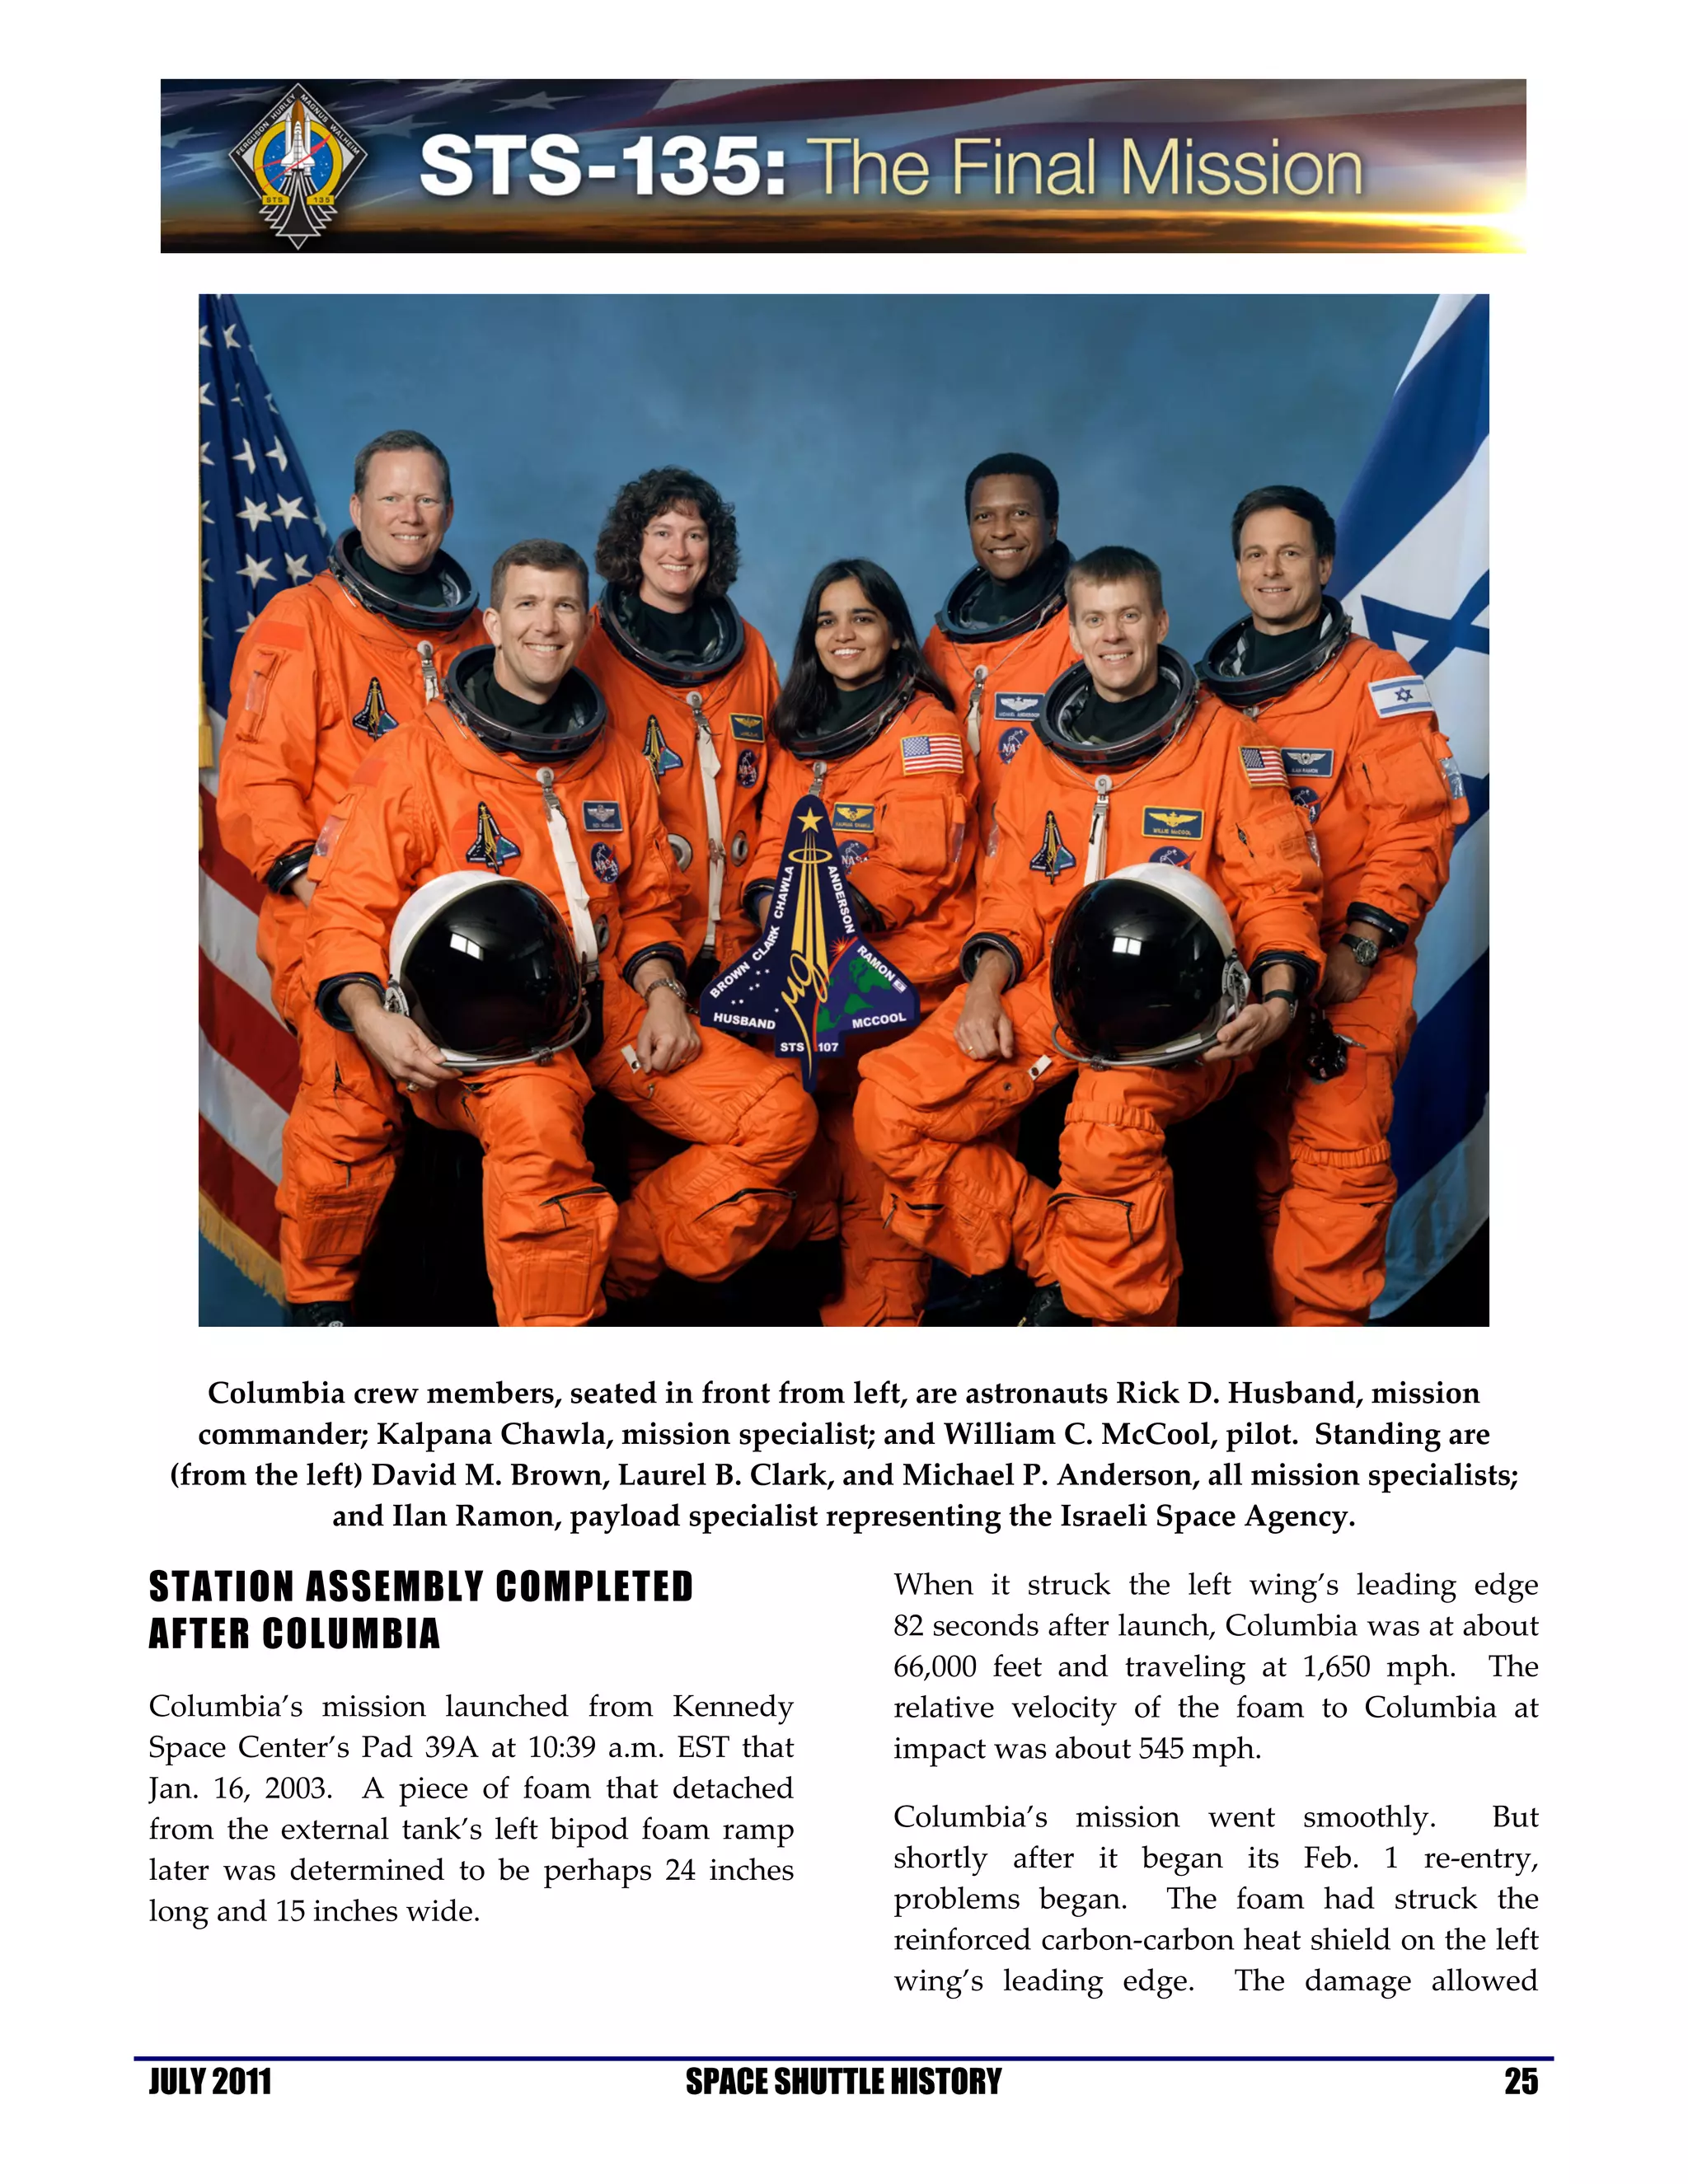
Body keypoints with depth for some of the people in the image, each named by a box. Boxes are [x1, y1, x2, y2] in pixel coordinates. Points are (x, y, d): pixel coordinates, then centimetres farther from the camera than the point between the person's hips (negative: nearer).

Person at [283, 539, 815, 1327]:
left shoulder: (617, 765, 17)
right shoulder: (416, 758, 2)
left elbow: (650, 901, 22)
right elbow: (350, 908, -2)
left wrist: (661, 991, 2)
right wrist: (368, 1012, -21)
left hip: (606, 1004, 5)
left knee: (780, 1113, -12)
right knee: (535, 1121, -39)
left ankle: (617, 1269, -1)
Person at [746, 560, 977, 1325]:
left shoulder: (925, 724, 1)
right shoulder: (798, 731, 21)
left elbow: (916, 864, -9)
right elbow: (776, 842, 15)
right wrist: (772, 903, -7)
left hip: (900, 958, -5)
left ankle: (878, 1313, -7)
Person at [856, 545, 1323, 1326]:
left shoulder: (1224, 738, 6)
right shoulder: (1041, 755, 19)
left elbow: (1276, 887, 2)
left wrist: (1276, 999, -16)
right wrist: (986, 987, -2)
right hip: (1051, 990, 5)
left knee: (1108, 1128, -38)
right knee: (888, 1110, -16)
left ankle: (1113, 1311, -12)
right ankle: (1053, 1266, -3)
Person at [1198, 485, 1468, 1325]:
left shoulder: (1376, 681, 0)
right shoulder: (1211, 690, 15)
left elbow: (1418, 822, -7)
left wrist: (1361, 945, -16)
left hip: (1348, 965, -4)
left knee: (1338, 1157, -13)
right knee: (1263, 1161, 7)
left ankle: (1327, 1320, -5)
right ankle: (1281, 1315, 17)